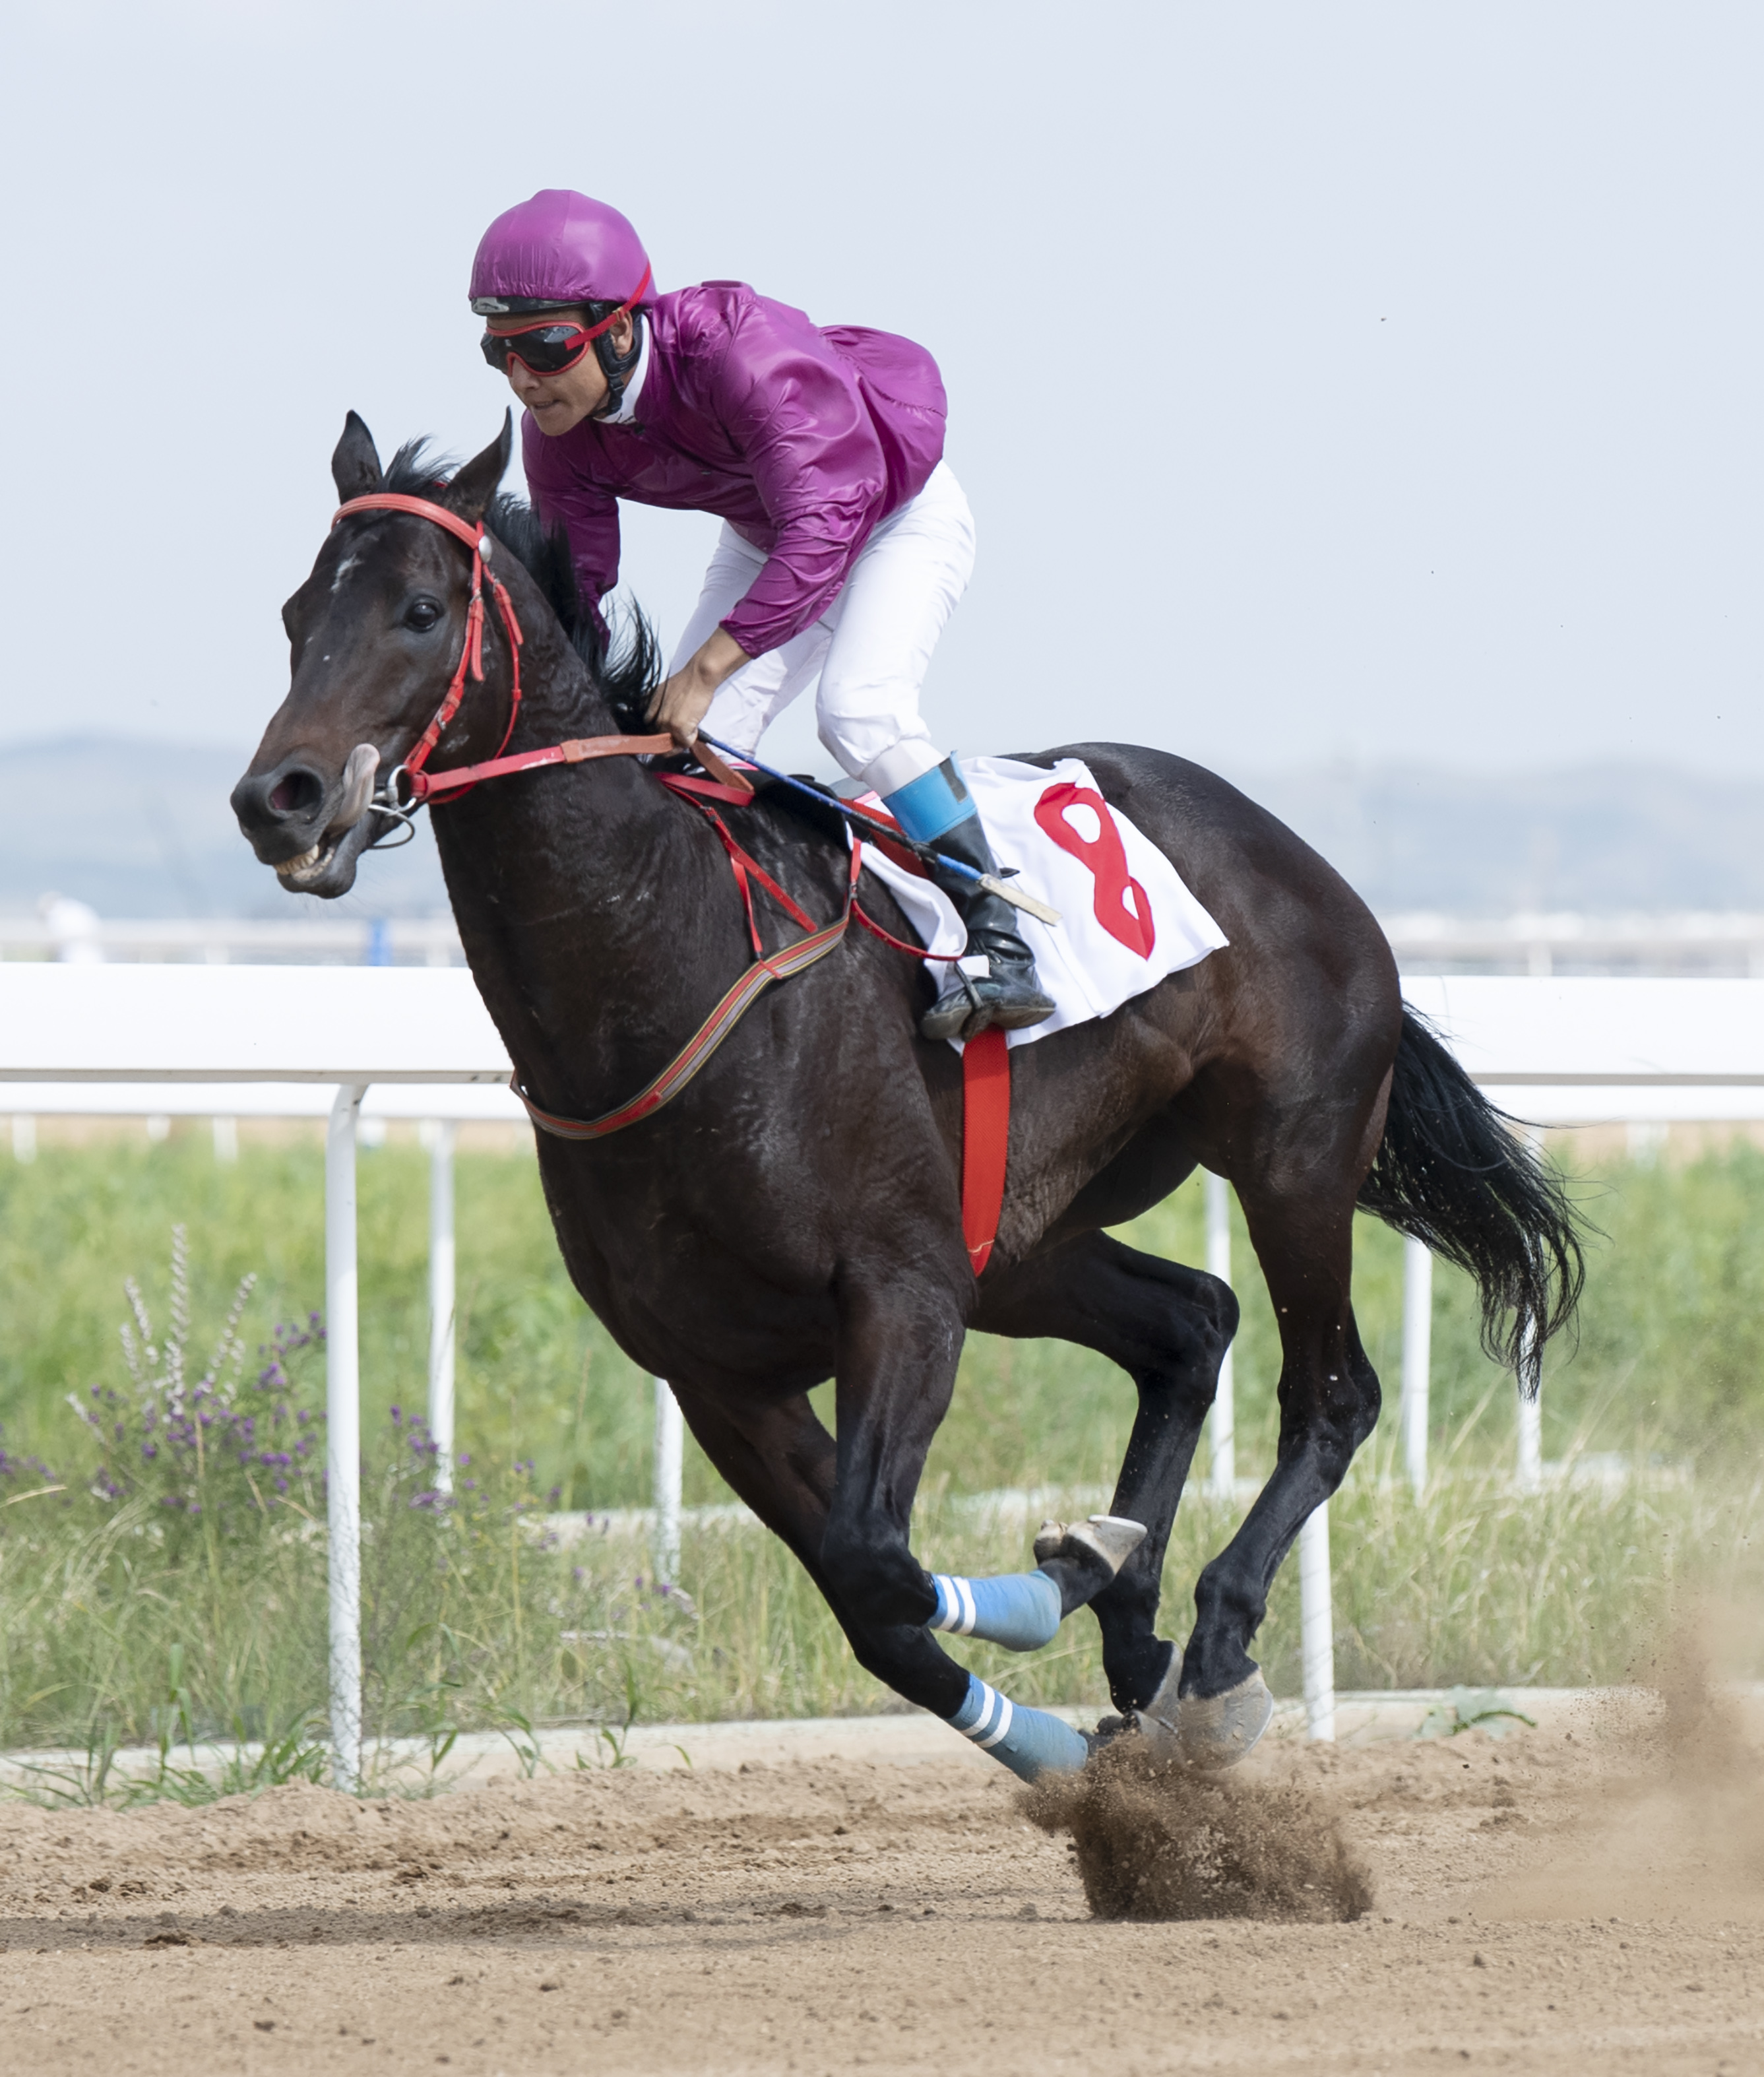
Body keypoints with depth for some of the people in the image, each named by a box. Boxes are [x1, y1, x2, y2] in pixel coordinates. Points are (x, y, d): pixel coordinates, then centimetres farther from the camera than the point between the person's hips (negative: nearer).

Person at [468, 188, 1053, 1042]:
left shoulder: (737, 351, -42)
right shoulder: (558, 430, -20)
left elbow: (824, 526, -47)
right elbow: (576, 591, -10)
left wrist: (712, 664, -53)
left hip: (900, 509, -7)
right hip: (767, 538, 7)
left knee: (859, 709, -27)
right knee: (689, 745, -4)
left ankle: (999, 945, -20)